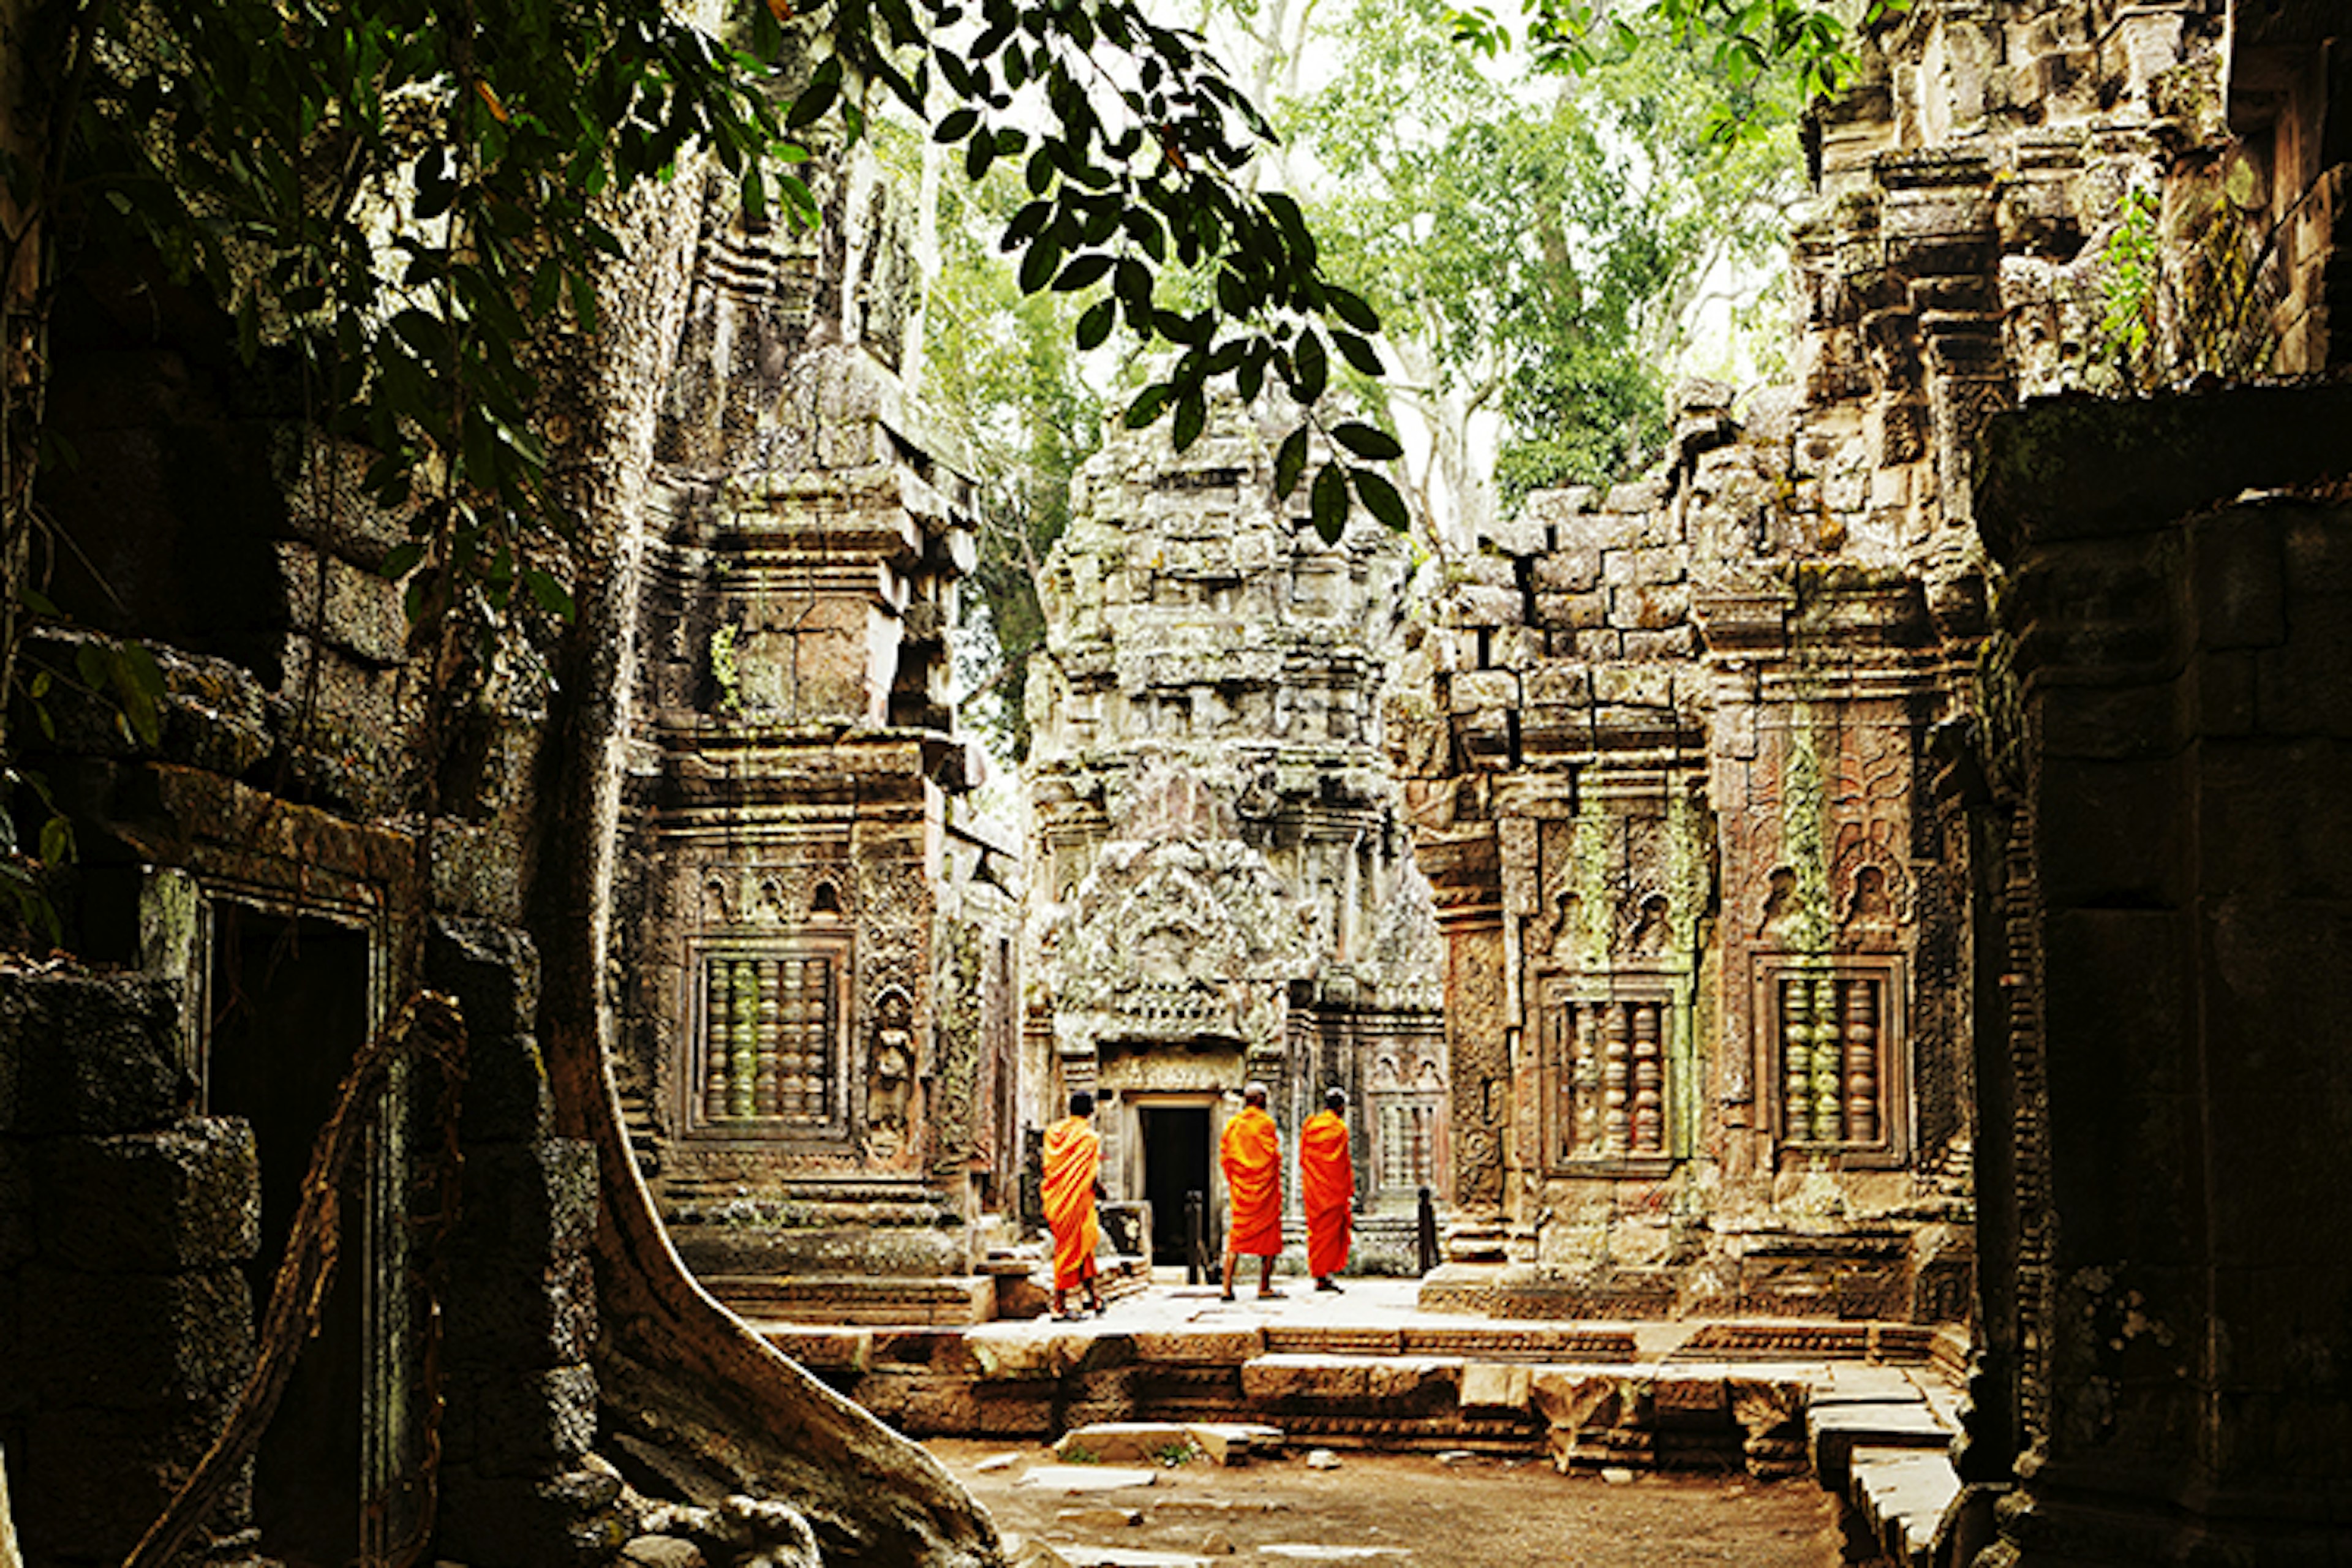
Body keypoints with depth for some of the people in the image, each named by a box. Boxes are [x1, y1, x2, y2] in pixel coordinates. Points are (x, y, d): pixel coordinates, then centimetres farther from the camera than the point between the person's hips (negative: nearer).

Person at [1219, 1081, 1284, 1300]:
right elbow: (1274, 1156, -10)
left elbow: (1224, 1157, 6)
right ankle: (1264, 1288, 3)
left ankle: (1228, 1287, -5)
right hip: (1264, 1187, -4)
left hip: (1240, 1187, 4)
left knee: (1236, 1235, 6)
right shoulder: (1266, 1124, -8)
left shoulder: (1233, 1124, 6)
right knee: (1269, 1233, 5)